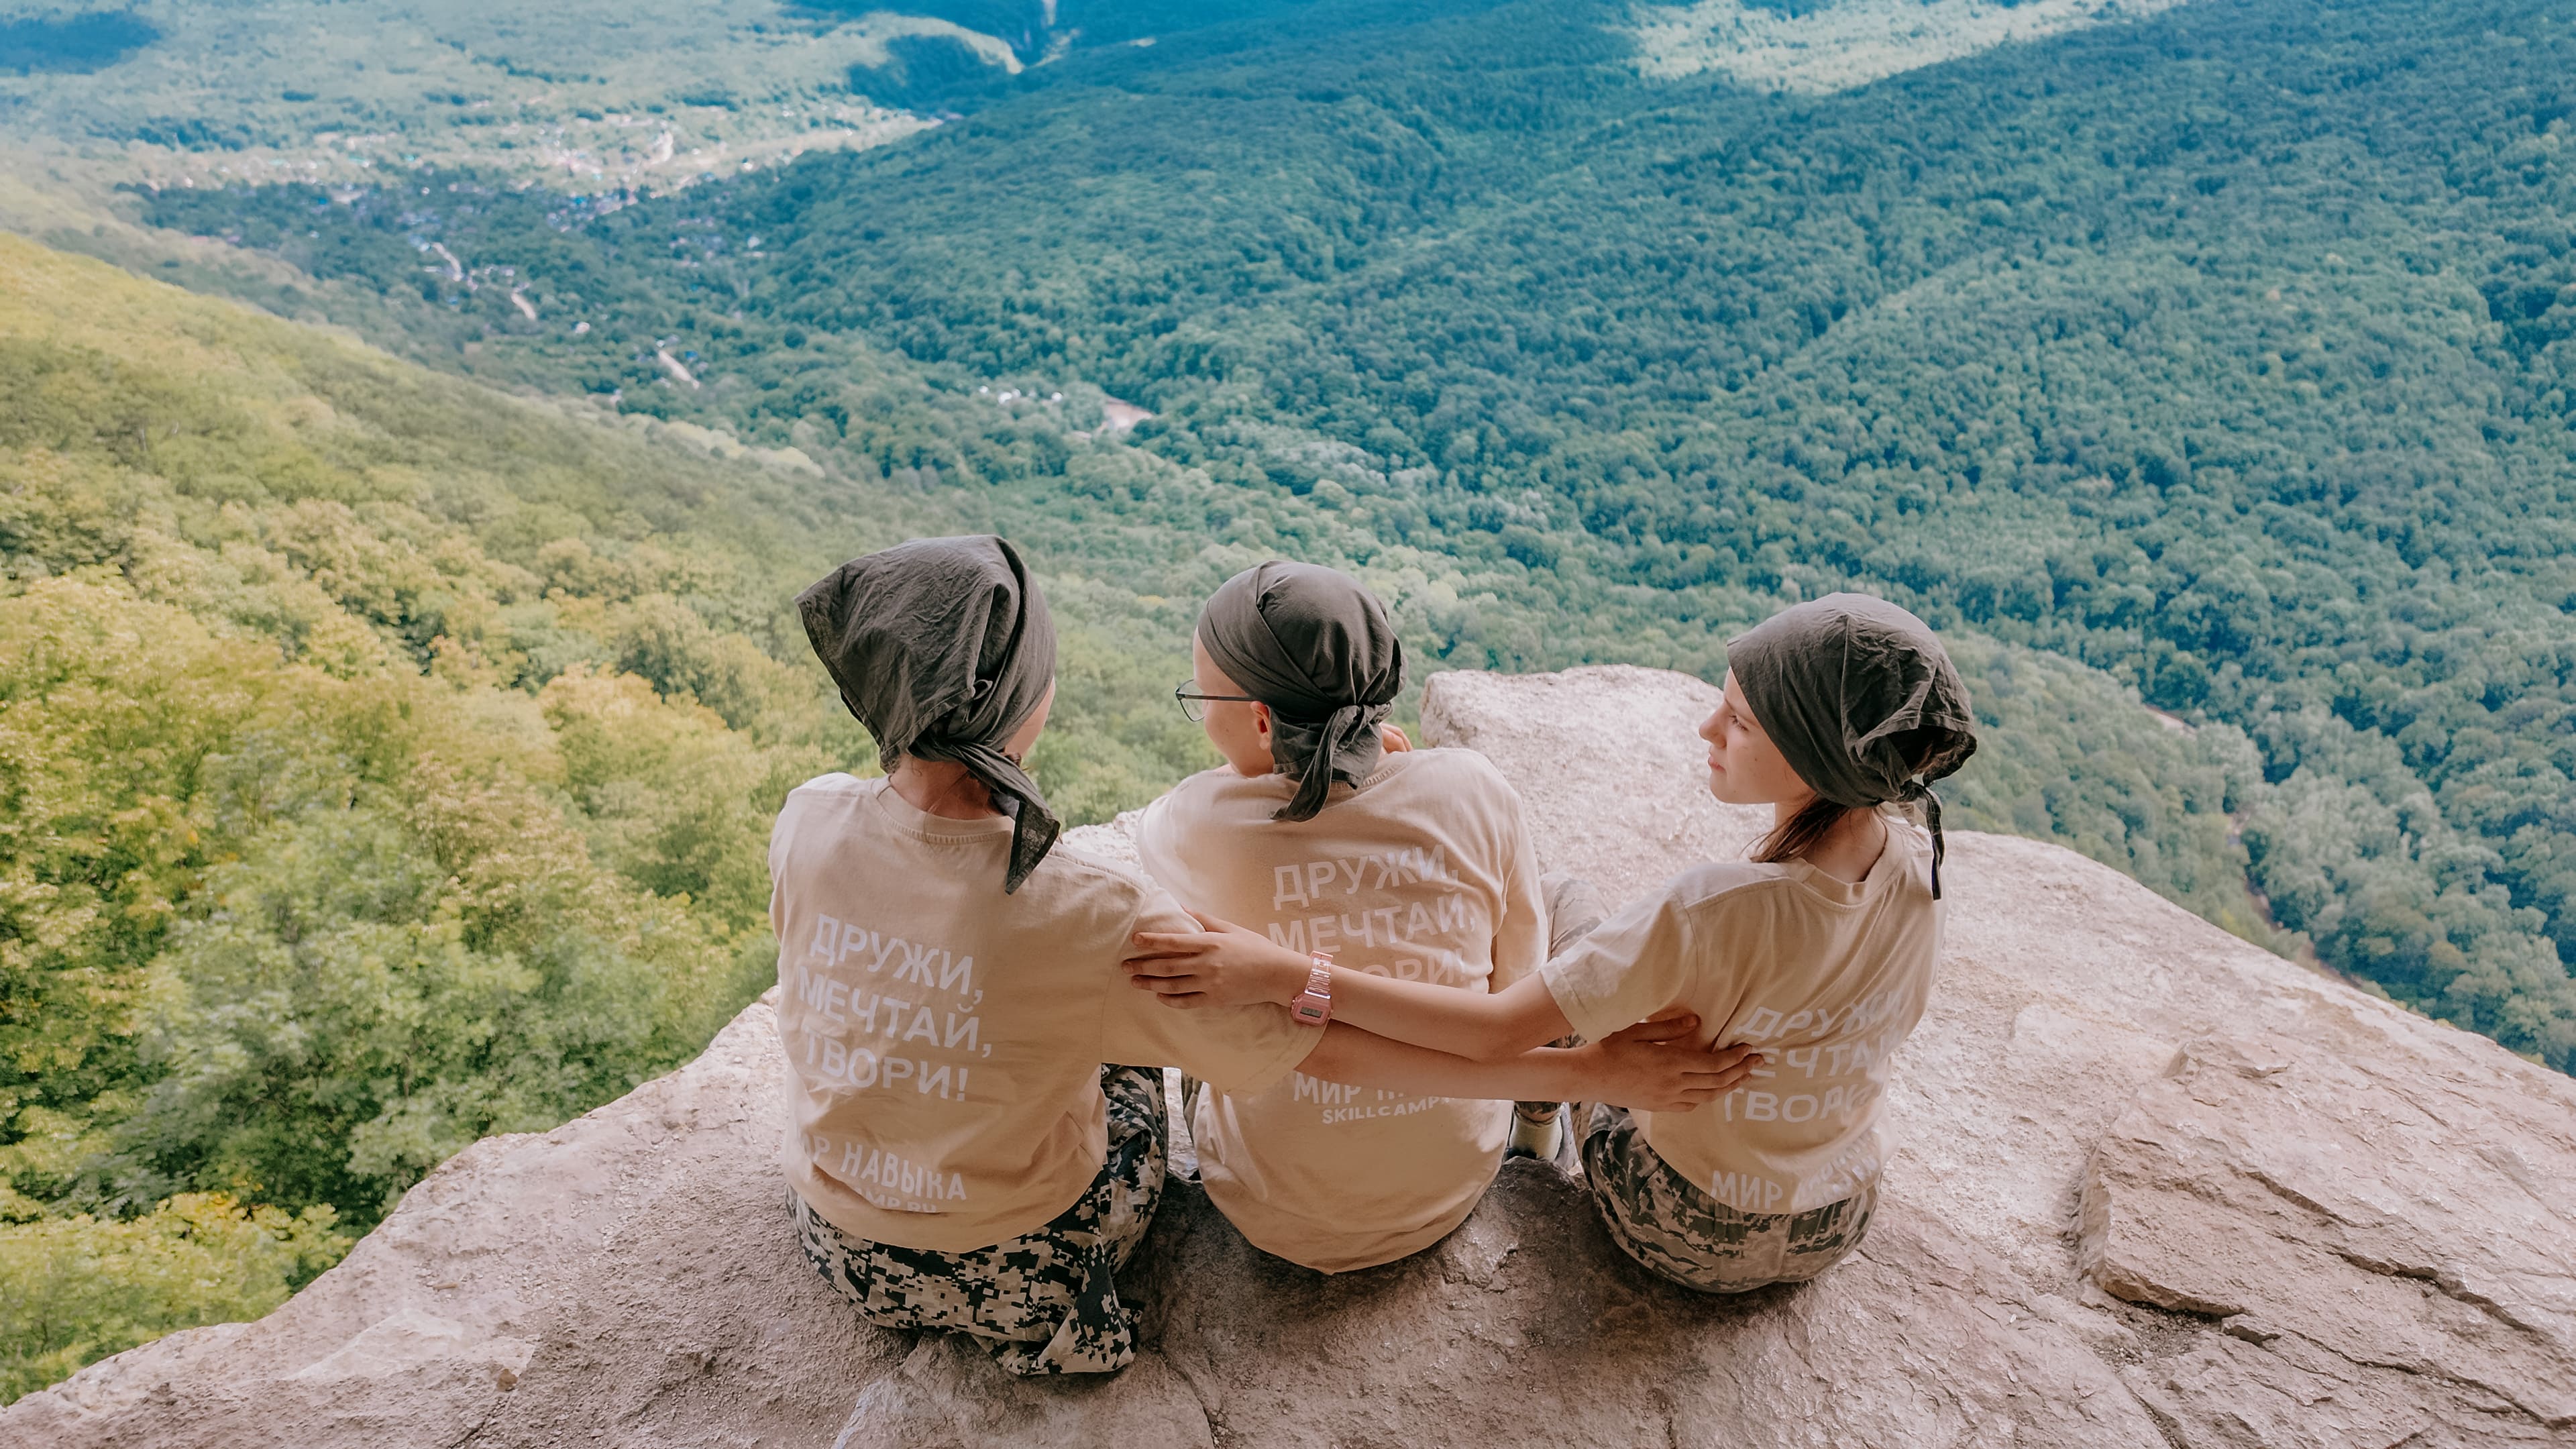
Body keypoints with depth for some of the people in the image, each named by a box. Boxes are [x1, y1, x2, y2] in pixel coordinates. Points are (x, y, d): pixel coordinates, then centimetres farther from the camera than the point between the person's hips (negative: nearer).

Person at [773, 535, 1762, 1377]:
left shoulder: (807, 826, -22)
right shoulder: (1092, 919, -35)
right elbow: (1335, 1053, -30)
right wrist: (1592, 1071, -22)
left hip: (837, 1246, 4)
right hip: (1011, 1279, -3)